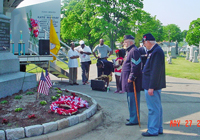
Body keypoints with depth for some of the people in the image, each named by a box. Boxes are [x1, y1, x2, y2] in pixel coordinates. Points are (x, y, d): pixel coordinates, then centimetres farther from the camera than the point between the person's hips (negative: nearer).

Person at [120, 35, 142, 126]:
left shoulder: (134, 51, -15)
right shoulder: (130, 51, 19)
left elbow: (135, 66, -22)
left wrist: (131, 77, -23)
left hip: (132, 81, -11)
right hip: (129, 80, 11)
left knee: (133, 100, -6)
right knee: (130, 100, 16)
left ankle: (134, 120, 0)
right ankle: (133, 117, 26)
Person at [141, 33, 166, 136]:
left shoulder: (156, 52, -19)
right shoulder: (153, 51, 13)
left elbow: (155, 71, -23)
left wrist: (151, 87, -22)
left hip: (152, 85, -11)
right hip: (154, 85, 11)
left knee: (153, 109, -2)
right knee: (157, 107, 16)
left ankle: (153, 130, 7)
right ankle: (158, 128, 26)